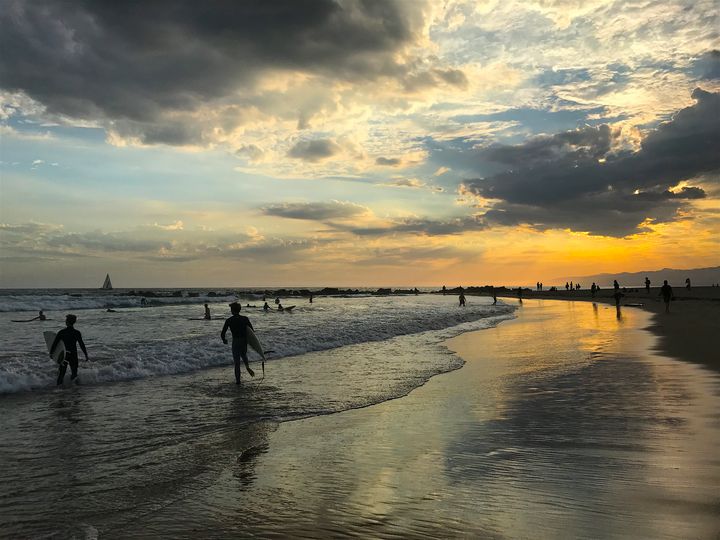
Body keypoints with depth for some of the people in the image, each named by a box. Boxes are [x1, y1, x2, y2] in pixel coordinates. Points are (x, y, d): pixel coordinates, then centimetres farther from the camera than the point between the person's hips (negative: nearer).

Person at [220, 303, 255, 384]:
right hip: (245, 342, 2)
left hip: (235, 343, -2)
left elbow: (222, 334, -6)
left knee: (237, 361, 9)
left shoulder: (229, 320, -7)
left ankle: (238, 380, 9)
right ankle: (247, 366, 1)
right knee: (244, 355, 29)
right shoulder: (245, 319, -1)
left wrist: (224, 340, 16)